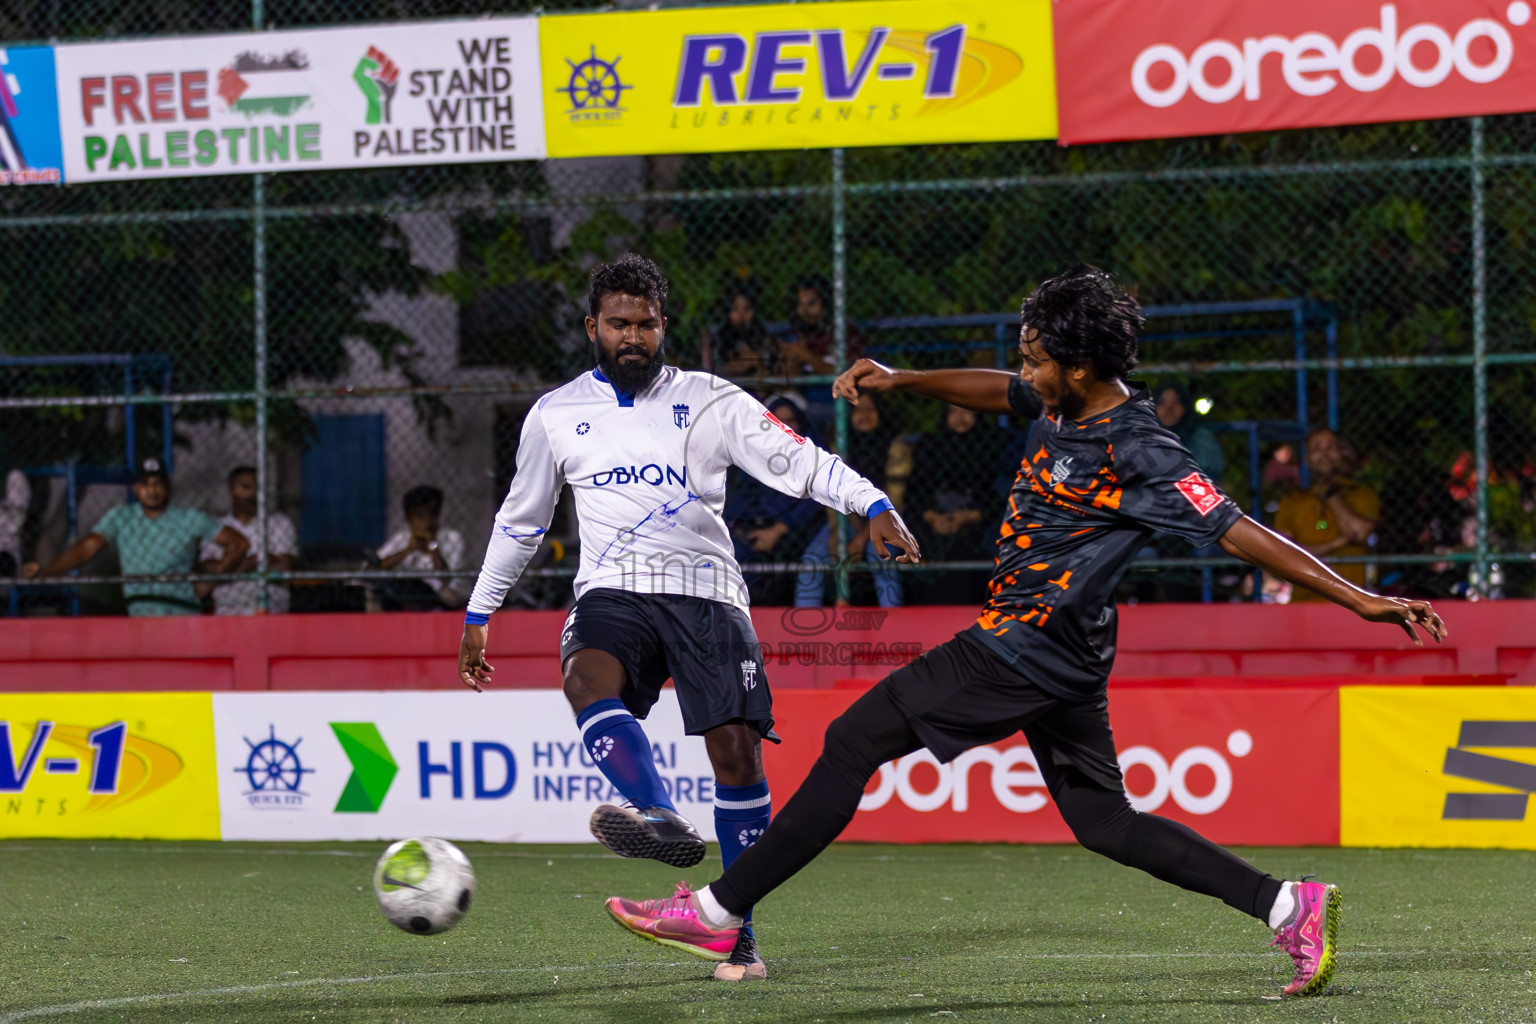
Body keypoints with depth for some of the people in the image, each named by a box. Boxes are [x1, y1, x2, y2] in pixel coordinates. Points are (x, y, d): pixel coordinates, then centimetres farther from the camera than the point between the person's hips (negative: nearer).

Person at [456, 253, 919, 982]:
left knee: (736, 750, -11)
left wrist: (873, 506, -15)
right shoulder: (556, 416, 13)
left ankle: (739, 933, -2)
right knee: (587, 677, -33)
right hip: (614, 592, 1)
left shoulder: (709, 402, 7)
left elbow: (797, 461, 0)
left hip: (707, 593, 0)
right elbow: (520, 520, 23)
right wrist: (478, 616, 25)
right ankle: (665, 822, -55)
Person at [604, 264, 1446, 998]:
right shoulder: (1068, 409, 5)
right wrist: (902, 382, 17)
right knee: (1102, 821, 14)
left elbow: (1240, 533, -21)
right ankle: (1287, 906, 10)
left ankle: (718, 912, -1)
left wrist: (1356, 598, -24)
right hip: (1057, 659, 10)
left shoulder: (1137, 458, -20)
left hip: (1023, 655, -10)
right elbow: (1001, 393, 26)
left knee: (854, 742, -5)